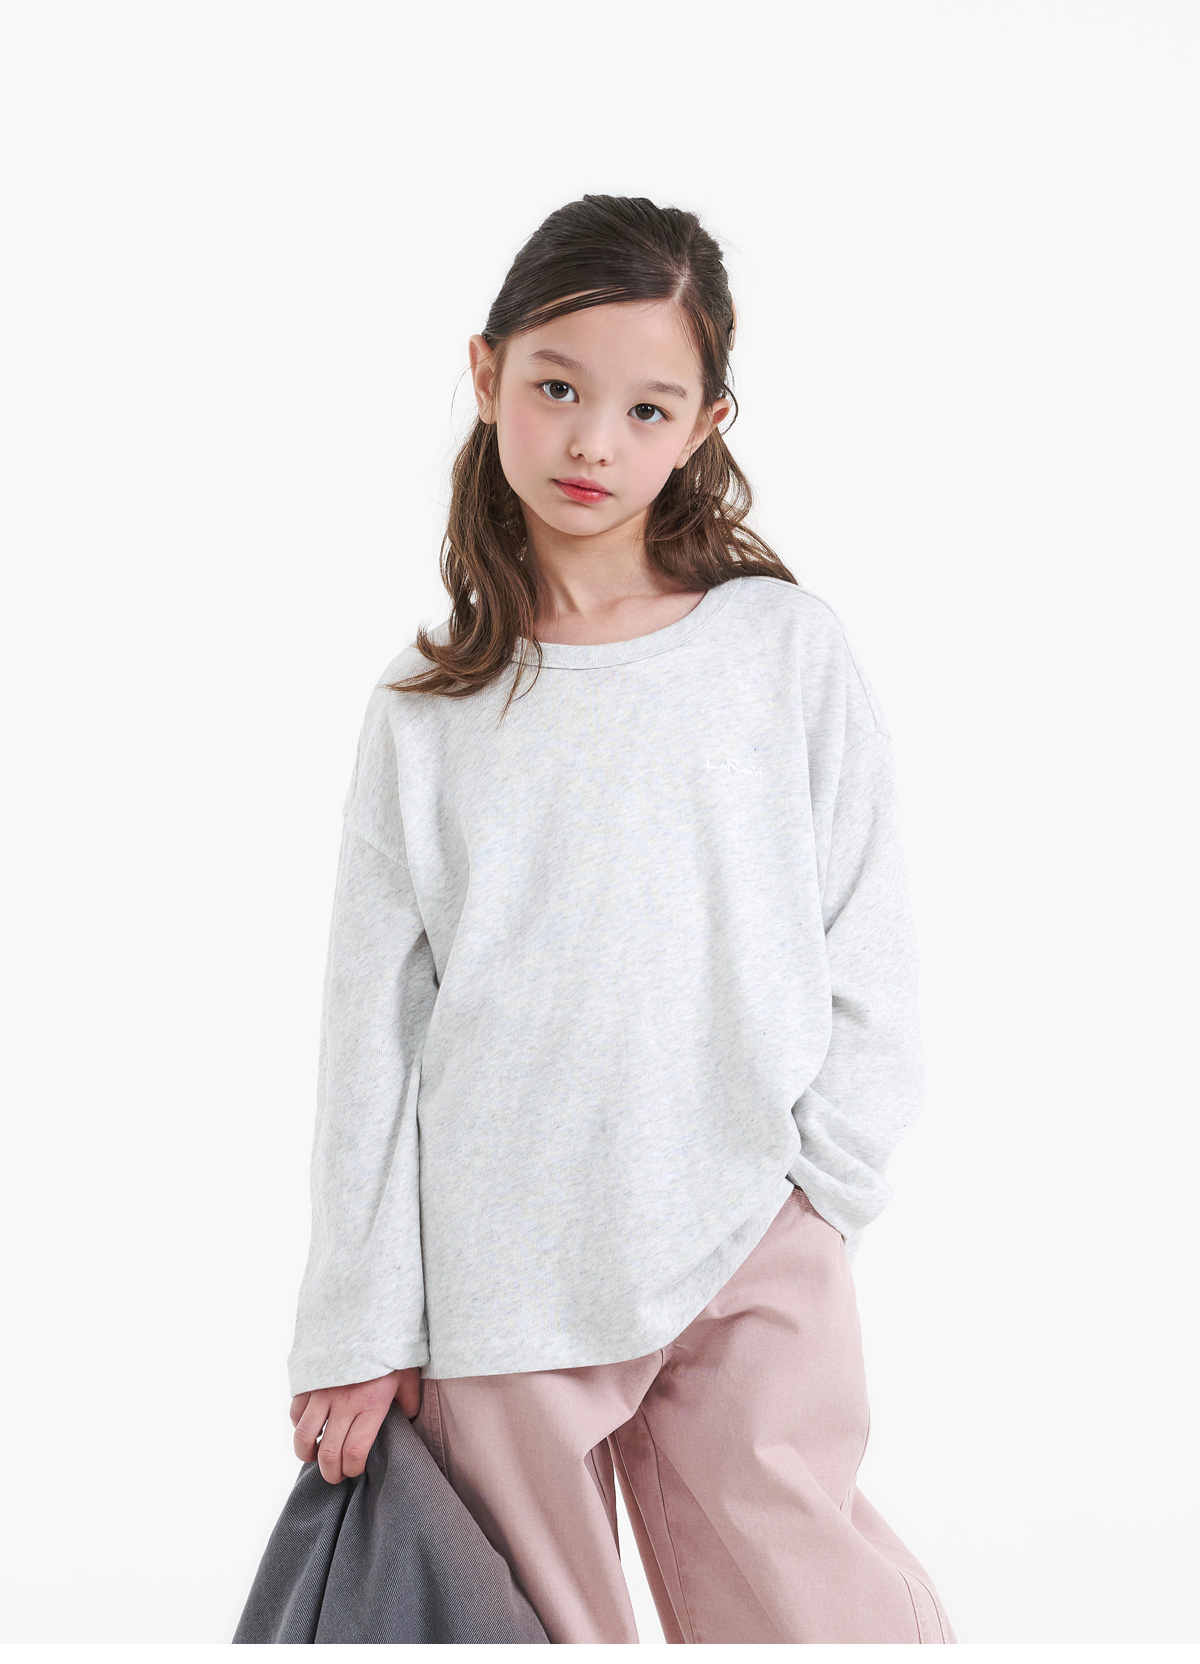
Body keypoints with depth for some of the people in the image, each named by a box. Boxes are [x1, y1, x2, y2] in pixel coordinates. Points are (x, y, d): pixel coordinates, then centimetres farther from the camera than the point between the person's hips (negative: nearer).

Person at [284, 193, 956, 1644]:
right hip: (493, 1293, 1)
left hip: (749, 1257, -1)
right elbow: (372, 1033, 6)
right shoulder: (422, 717, 5)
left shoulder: (787, 648, 3)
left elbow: (869, 949, 6)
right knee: (540, 1629, 7)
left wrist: (816, 1179, -5)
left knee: (794, 1609, -8)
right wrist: (358, 1328, 5)